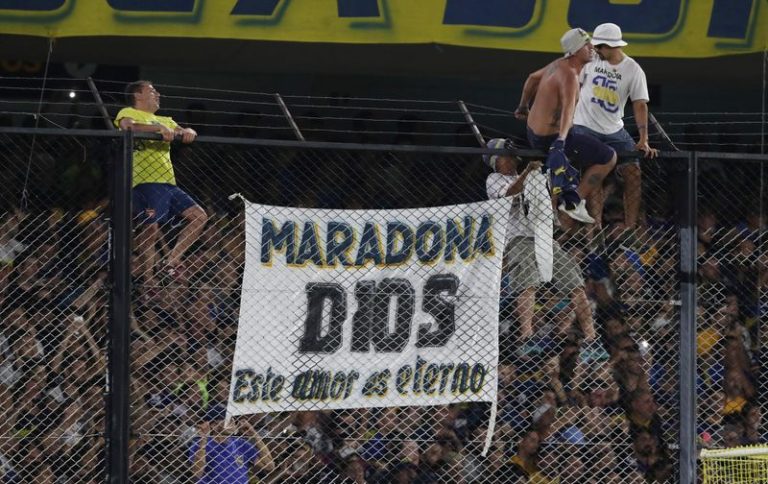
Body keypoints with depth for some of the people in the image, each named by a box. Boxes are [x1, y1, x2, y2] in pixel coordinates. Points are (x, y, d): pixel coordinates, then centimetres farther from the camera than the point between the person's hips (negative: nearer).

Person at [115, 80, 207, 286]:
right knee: (151, 229, -18)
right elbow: (127, 126, -16)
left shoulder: (163, 121, 30)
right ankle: (148, 281, -15)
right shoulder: (128, 113, 7)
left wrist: (187, 132, -7)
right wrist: (158, 128, -28)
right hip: (146, 182, -8)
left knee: (199, 216, 0)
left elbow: (181, 131, 18)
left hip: (168, 183, 8)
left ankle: (171, 262, 0)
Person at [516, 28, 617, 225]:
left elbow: (533, 78, 24)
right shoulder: (569, 75, -23)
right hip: (551, 139, -10)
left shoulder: (558, 64, 6)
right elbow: (568, 109, -39)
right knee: (609, 157, -7)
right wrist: (559, 144, -53)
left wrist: (523, 107, 41)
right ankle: (573, 200, -6)